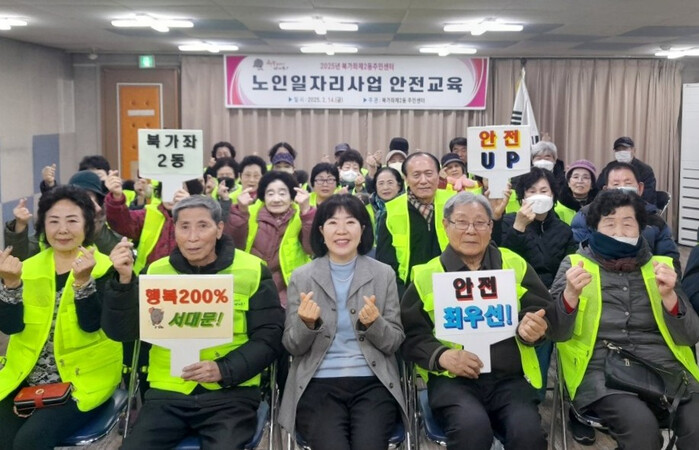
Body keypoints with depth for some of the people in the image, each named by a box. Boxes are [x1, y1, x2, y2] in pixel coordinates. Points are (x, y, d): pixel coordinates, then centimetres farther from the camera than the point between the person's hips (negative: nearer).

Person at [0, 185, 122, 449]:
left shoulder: (104, 267, -4)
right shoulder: (28, 267, 7)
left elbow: (91, 324, -16)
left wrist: (82, 280, -29)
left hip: (81, 379, -4)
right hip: (26, 378, 4)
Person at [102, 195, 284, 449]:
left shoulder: (252, 271, -1)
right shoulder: (157, 271, 6)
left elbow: (269, 337, -1)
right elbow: (122, 332, 0)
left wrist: (225, 370, -16)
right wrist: (124, 280, -16)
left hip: (231, 393, -2)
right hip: (167, 392, 3)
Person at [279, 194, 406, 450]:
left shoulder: (384, 274, 5)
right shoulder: (301, 277, 4)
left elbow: (394, 343, 5)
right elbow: (293, 347, 4)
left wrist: (373, 323, -16)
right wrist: (307, 324, -17)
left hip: (372, 384, 1)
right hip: (317, 386, 0)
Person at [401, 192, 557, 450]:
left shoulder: (515, 265, 11)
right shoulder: (426, 275, 7)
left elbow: (544, 313, 11)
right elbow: (411, 334, 5)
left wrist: (533, 328, -13)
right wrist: (441, 356, -14)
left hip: (509, 376, 2)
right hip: (453, 378, -2)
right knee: (472, 427, -32)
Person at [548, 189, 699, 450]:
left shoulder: (660, 266, 16)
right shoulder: (575, 264, 10)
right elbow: (556, 332, -1)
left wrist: (669, 296, -10)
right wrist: (570, 295, -20)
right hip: (601, 369, -2)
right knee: (640, 424, -32)